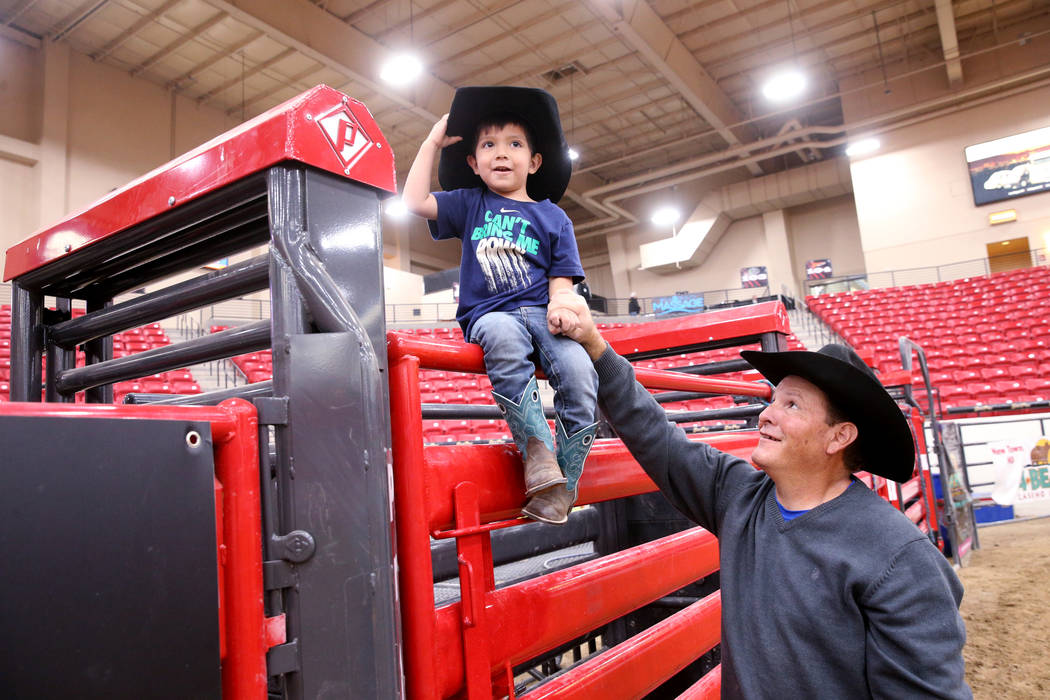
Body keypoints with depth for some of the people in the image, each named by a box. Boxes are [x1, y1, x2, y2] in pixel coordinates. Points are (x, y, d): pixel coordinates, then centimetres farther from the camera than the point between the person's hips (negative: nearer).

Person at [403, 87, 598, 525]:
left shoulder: (552, 217, 17)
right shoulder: (470, 204, 19)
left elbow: (561, 278, 9)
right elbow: (414, 201, 8)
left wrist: (560, 308, -14)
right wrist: (432, 143, 15)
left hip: (541, 313, 1)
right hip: (489, 315, -1)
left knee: (580, 372, -29)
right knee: (503, 339, -40)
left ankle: (563, 480, -17)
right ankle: (537, 449, -34)